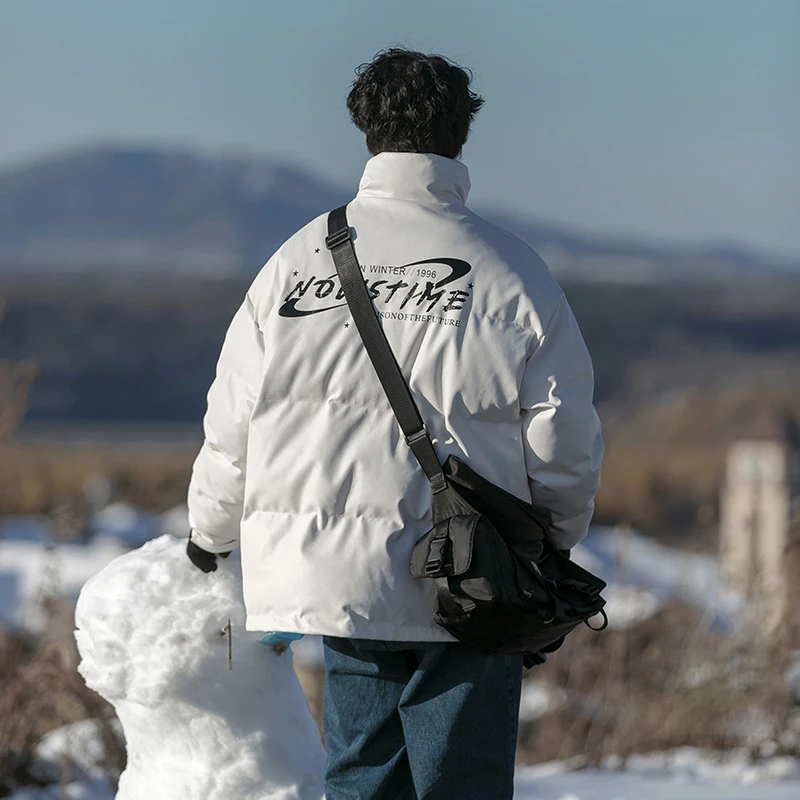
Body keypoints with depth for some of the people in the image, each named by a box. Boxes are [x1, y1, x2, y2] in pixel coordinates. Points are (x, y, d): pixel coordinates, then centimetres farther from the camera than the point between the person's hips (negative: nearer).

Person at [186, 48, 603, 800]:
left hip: (332, 574, 3)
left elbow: (233, 420, 9)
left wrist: (211, 531, 25)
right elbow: (563, 436, -5)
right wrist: (555, 541, 14)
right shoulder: (510, 271, -6)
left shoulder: (298, 258, 3)